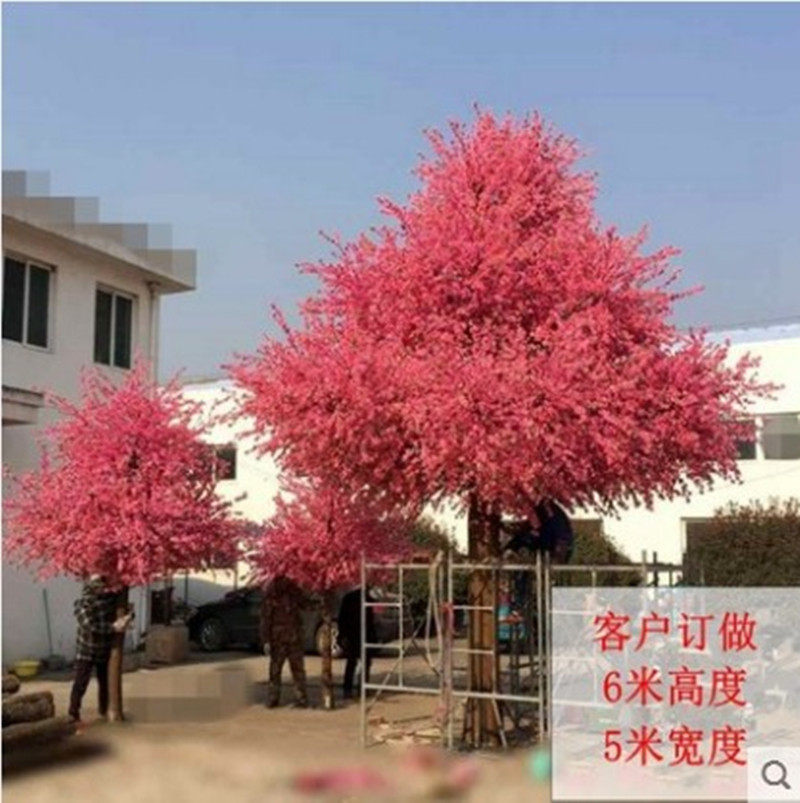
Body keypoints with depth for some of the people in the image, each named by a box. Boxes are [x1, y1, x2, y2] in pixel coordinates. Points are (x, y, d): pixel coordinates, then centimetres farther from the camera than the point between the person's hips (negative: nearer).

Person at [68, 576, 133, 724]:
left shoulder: (112, 596, -3)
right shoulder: (82, 602, -18)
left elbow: (125, 608, 9)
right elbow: (90, 626, -28)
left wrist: (129, 616, -15)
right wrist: (113, 627, -31)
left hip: (105, 651, 5)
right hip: (86, 651, -5)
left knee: (105, 682, 14)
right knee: (81, 683, -7)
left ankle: (104, 710, 30)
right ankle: (73, 714, -1)